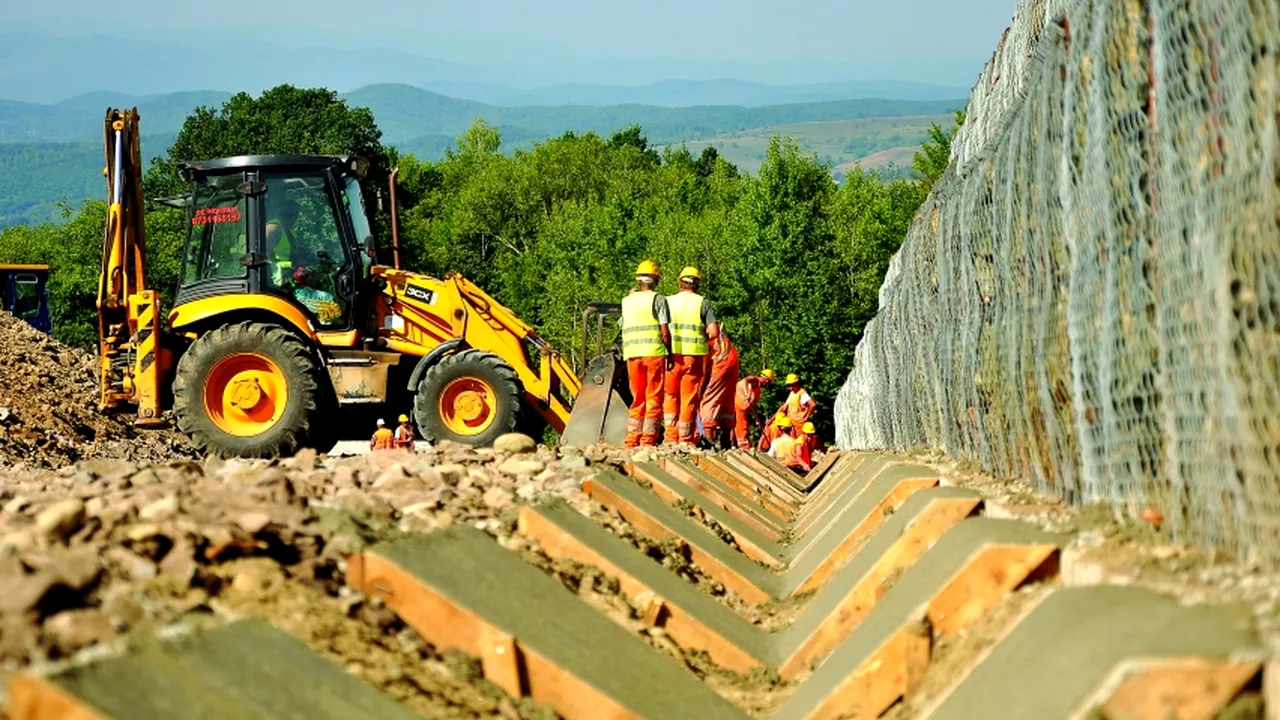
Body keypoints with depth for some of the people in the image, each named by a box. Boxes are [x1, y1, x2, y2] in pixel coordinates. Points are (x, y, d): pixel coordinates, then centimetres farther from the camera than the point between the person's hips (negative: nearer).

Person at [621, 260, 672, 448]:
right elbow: (665, 331, -7)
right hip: (654, 353, -4)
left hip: (632, 355, 4)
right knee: (654, 399, 0)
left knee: (638, 399, 11)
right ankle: (648, 440, -5)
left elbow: (624, 325, 15)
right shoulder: (658, 299, -2)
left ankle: (632, 440, 7)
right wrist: (670, 353, 4)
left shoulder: (627, 301, 12)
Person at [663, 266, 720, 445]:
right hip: (694, 356, -1)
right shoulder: (702, 303, 1)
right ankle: (686, 439, 8)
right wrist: (700, 338, 10)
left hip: (672, 356, 1)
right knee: (689, 398, 7)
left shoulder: (668, 301, 4)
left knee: (671, 396, 15)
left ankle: (671, 435, 7)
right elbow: (714, 332, -8)